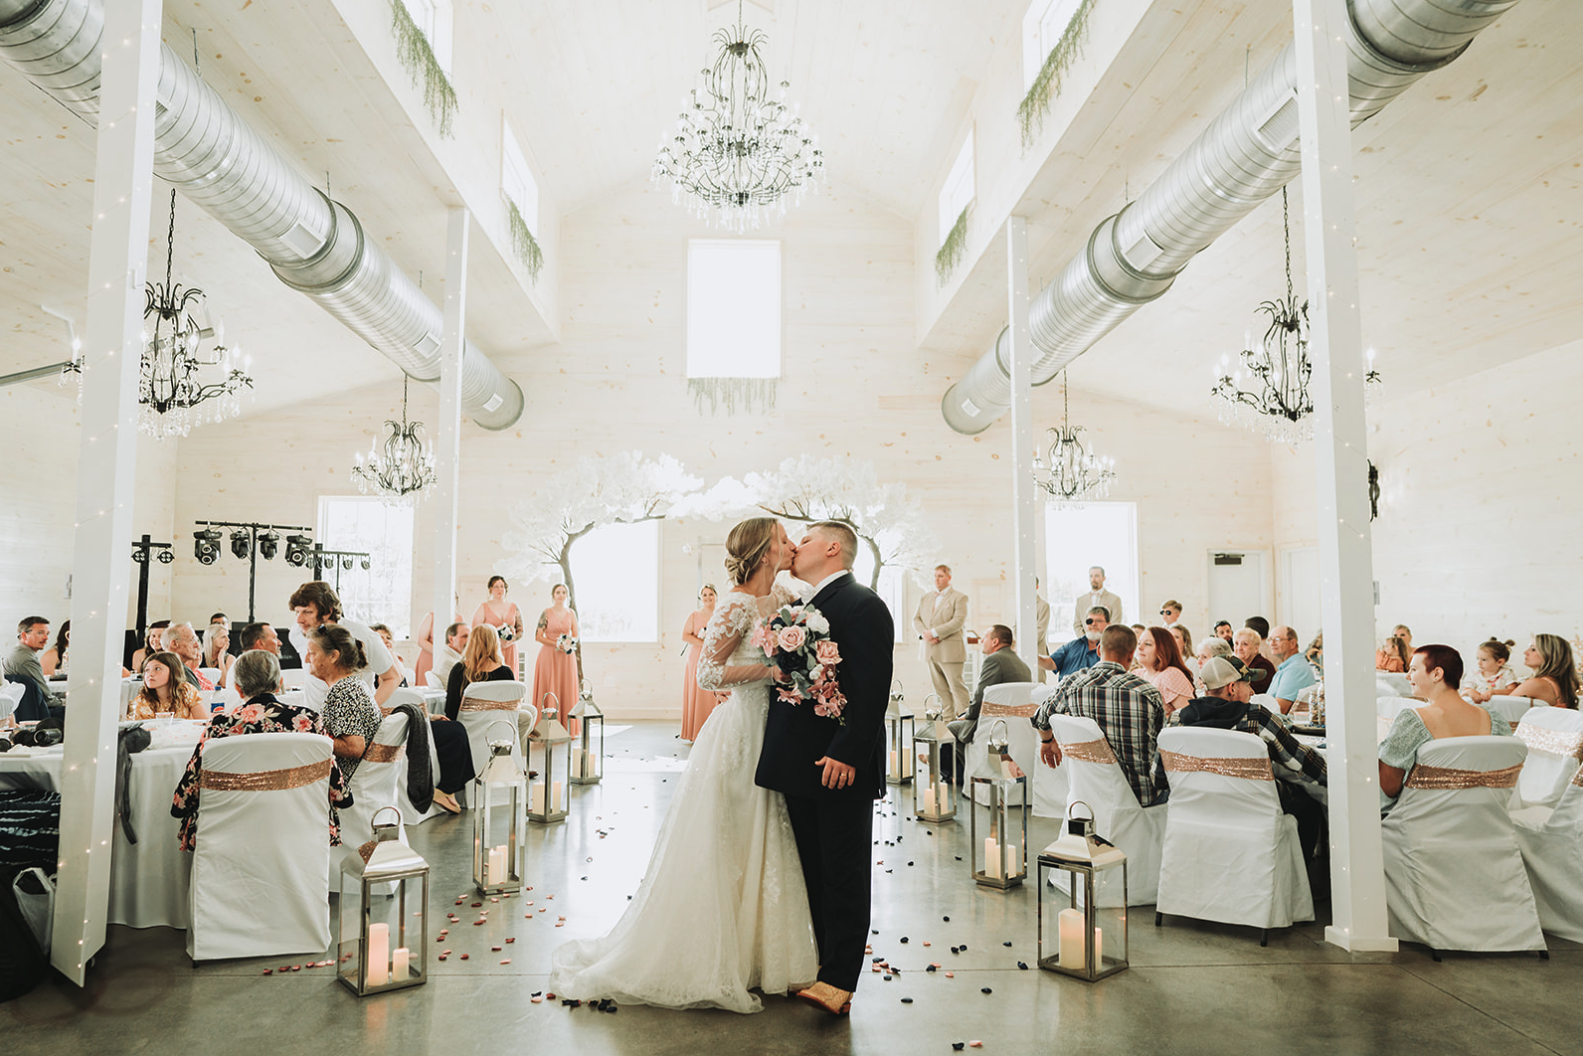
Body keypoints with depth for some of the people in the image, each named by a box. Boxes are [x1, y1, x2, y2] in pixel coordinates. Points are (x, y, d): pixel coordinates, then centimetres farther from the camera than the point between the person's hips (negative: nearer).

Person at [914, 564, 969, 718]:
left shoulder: (959, 597, 1)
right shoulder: (925, 598, 19)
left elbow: (958, 621, -11)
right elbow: (916, 619, 14)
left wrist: (934, 633, -16)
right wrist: (924, 633, -7)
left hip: (950, 650, -6)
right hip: (930, 652, 6)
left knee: (957, 686, -7)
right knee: (940, 689, 6)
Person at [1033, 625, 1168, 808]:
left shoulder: (1071, 685, -3)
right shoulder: (1149, 692, -9)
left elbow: (1041, 718, 15)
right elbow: (1161, 740, 4)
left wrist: (1048, 741, 38)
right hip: (1144, 794, -2)